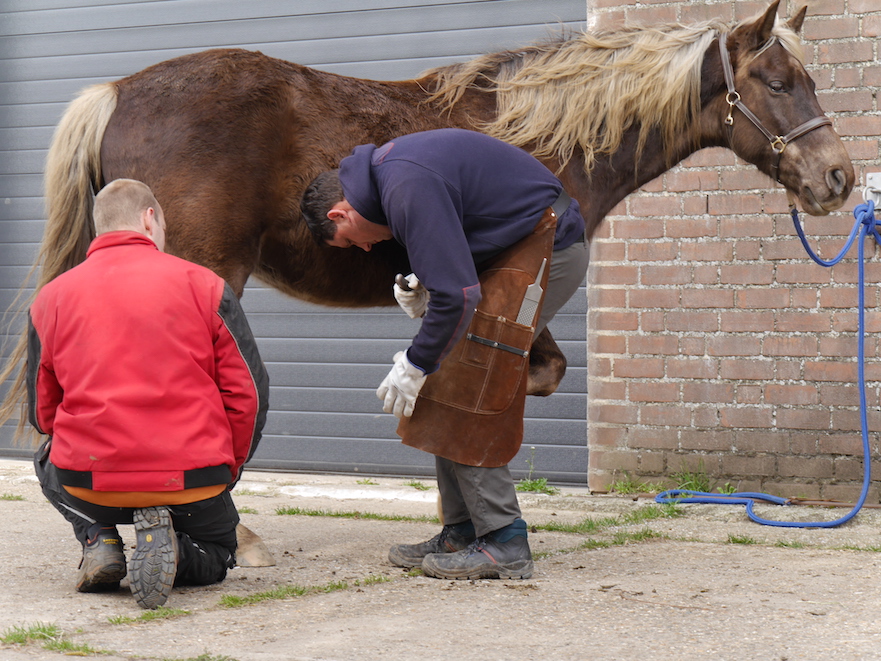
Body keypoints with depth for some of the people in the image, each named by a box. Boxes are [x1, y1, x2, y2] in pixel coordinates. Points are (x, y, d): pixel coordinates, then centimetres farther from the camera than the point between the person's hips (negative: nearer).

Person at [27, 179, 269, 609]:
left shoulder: (51, 297, 5)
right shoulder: (203, 284, 1)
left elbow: (42, 412, 12)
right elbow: (248, 393, 0)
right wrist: (227, 469, 15)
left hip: (87, 484, 1)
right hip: (192, 484, -1)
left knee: (48, 462, 37)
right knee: (216, 554, 31)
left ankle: (97, 539, 8)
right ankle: (171, 549, -6)